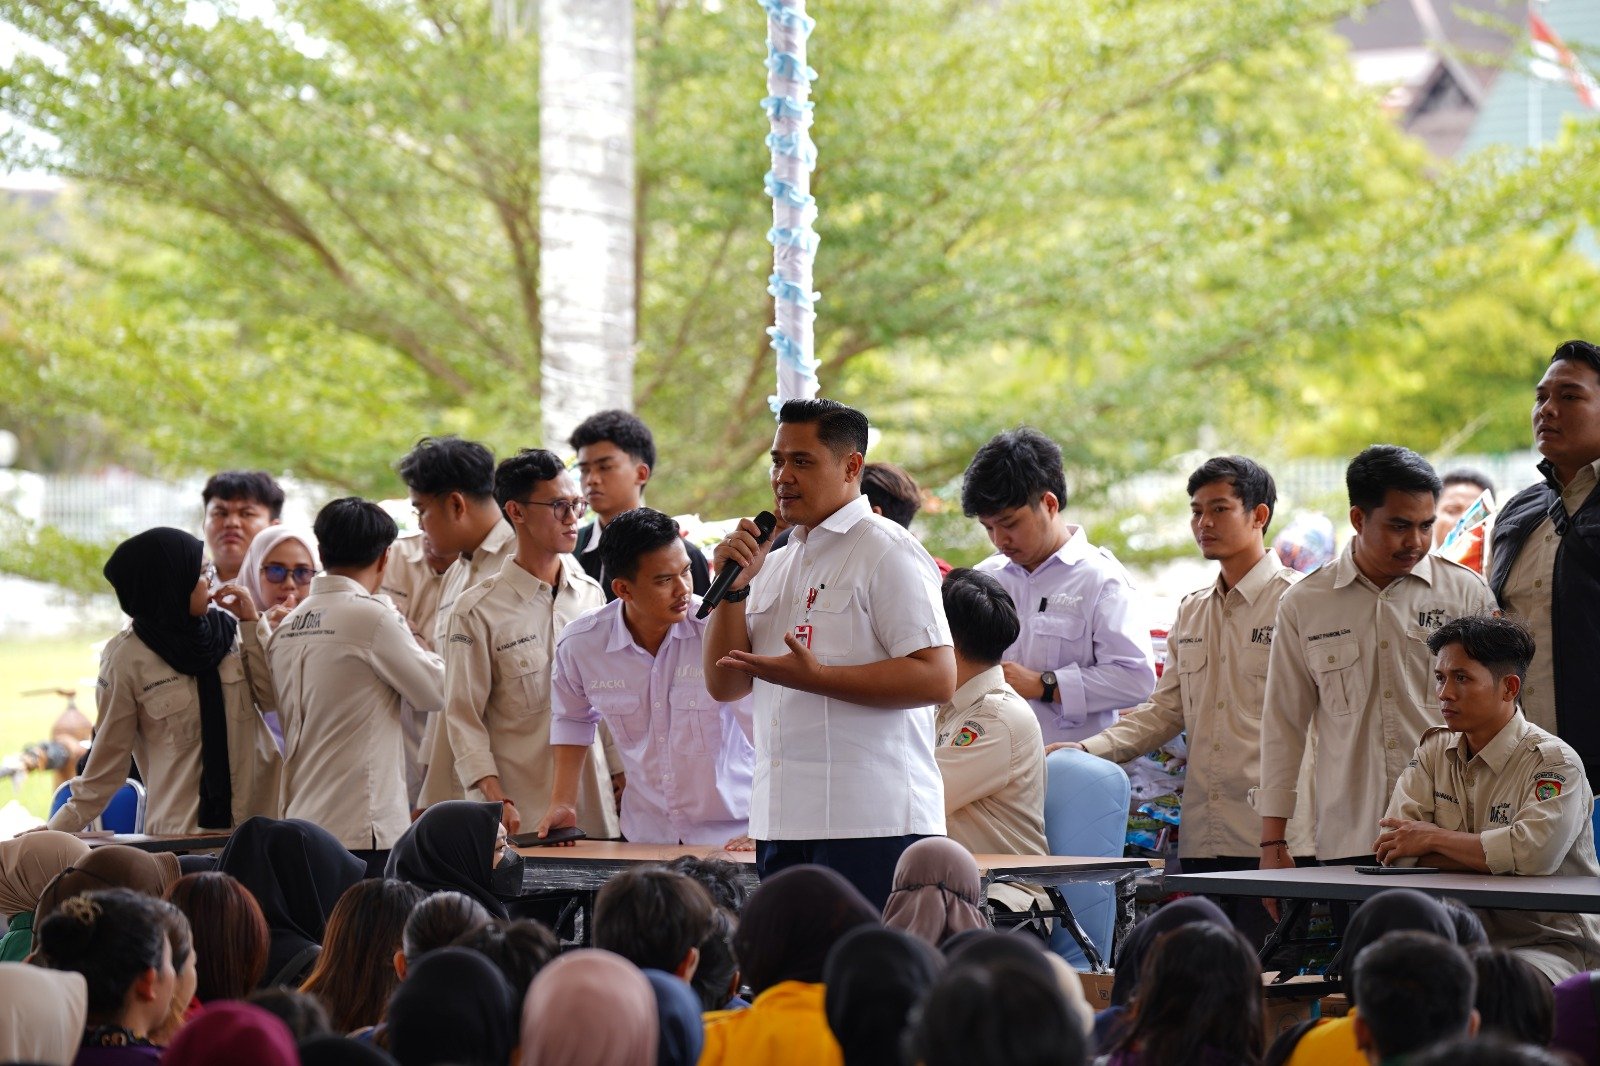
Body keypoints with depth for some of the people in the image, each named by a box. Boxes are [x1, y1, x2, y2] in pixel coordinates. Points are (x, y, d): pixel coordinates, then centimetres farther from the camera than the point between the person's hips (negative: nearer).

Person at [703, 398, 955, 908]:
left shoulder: (886, 552, -5)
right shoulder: (775, 564, 19)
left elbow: (937, 679, -15)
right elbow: (725, 685, 17)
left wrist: (816, 677, -21)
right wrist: (734, 588, 4)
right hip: (782, 823, 8)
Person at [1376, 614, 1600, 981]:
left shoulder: (1554, 762, -9)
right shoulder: (1435, 750, 11)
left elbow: (1535, 851, -27)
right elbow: (1393, 849, -1)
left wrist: (1432, 839, -12)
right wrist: (1490, 859, -14)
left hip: (1553, 943, -5)